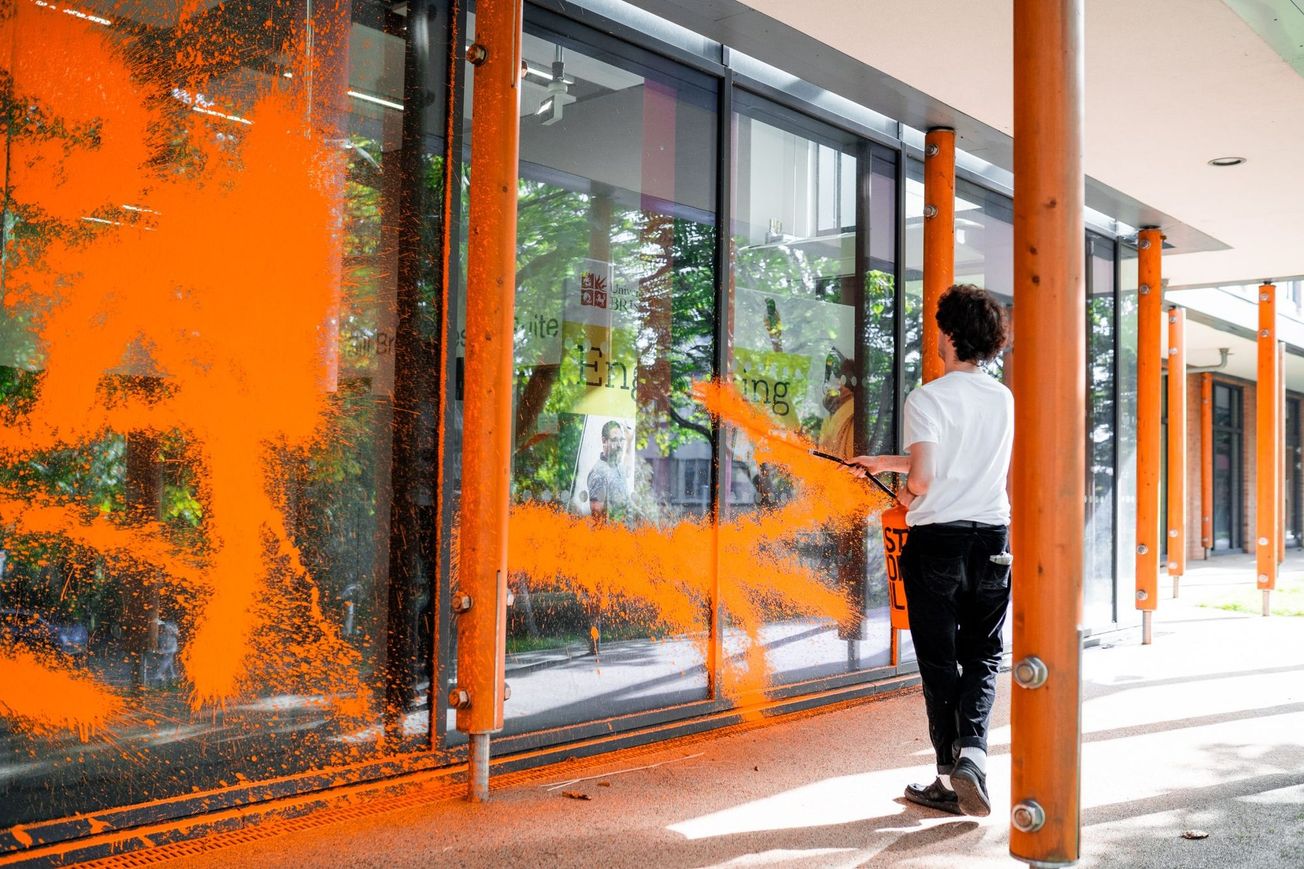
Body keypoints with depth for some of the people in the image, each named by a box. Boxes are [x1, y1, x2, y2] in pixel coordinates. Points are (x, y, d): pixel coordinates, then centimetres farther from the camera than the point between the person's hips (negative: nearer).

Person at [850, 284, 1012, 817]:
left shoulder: (928, 397, -11)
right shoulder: (1004, 399, 9)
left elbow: (922, 478, -19)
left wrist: (908, 498, 4)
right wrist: (886, 462, 25)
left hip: (937, 539, -4)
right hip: (993, 540, 5)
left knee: (939, 661, 6)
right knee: (983, 656, 14)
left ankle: (949, 780, 10)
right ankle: (972, 751, -6)